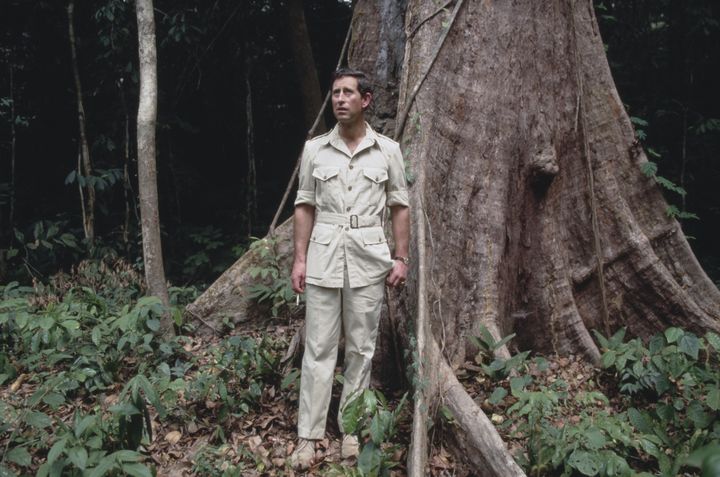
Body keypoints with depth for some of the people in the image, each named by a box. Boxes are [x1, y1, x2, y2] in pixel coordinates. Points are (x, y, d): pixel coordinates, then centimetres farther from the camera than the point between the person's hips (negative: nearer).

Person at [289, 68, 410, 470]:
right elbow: (305, 206, 6)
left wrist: (402, 258, -1)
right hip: (323, 256, 0)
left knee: (361, 347, 7)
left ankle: (352, 429, 20)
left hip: (368, 257, 0)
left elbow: (400, 207, 5)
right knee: (319, 347, 1)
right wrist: (300, 258, 0)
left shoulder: (388, 150, 2)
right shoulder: (315, 149, 4)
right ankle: (309, 436, 9)